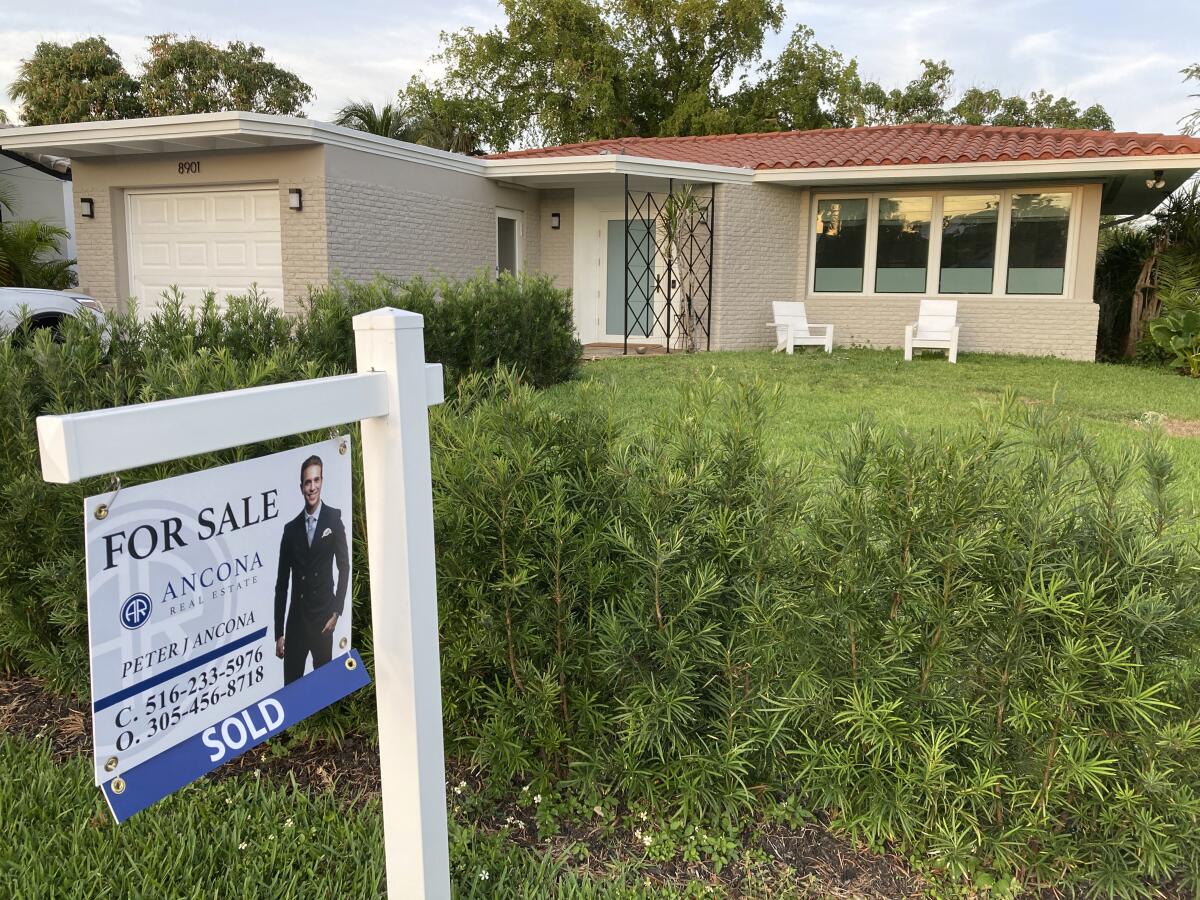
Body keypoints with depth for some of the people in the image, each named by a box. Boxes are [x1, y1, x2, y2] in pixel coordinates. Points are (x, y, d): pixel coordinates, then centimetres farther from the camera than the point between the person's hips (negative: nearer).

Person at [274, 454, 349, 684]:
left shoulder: (334, 518, 0)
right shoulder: (291, 529, 6)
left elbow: (344, 566, 1)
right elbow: (281, 584, 8)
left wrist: (336, 611, -6)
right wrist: (279, 633, 5)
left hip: (323, 617, -2)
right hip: (296, 620, 2)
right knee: (290, 685, 2)